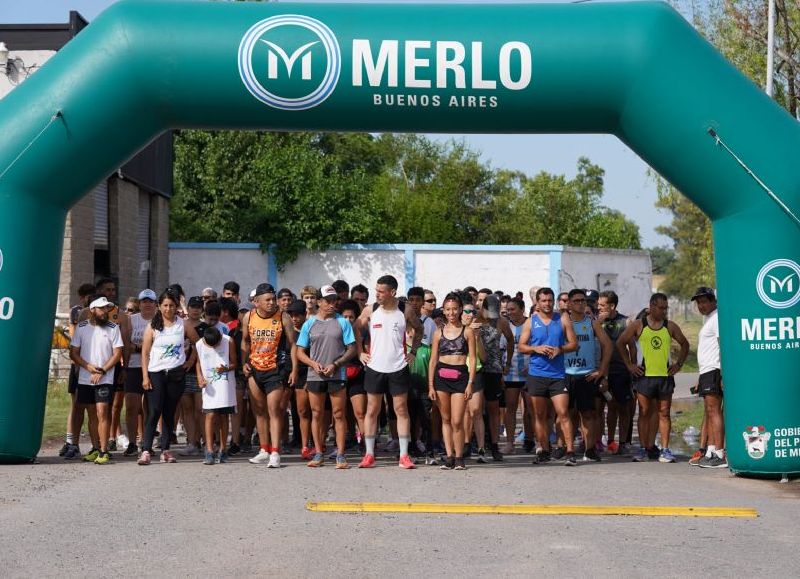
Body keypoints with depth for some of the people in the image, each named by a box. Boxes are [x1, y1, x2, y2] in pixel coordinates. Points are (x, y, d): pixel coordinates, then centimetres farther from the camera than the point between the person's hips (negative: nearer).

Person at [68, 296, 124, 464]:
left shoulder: (113, 328, 1)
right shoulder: (81, 327, 5)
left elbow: (117, 354, -2)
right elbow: (73, 353, 4)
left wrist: (102, 371, -12)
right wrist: (88, 367, -10)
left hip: (105, 379, -3)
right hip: (85, 379, 3)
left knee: (102, 412, -12)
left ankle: (103, 452, -12)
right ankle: (95, 449, 20)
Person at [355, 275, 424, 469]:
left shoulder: (405, 312, -3)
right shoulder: (370, 311, -1)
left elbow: (419, 329, 13)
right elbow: (357, 330, 12)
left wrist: (413, 352, 5)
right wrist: (360, 353, 4)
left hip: (398, 368, -1)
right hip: (375, 367, 1)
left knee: (401, 410, 1)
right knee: (372, 410, 4)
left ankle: (404, 455, 5)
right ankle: (369, 455, 9)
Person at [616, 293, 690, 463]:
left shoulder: (670, 326, 7)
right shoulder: (638, 325, 2)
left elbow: (685, 344, 19)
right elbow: (620, 343, 7)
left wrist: (679, 364, 9)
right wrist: (629, 365, 2)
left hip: (665, 375, 1)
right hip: (644, 375, -1)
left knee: (664, 414, 1)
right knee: (644, 413, 1)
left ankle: (665, 450, 2)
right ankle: (643, 448, 5)